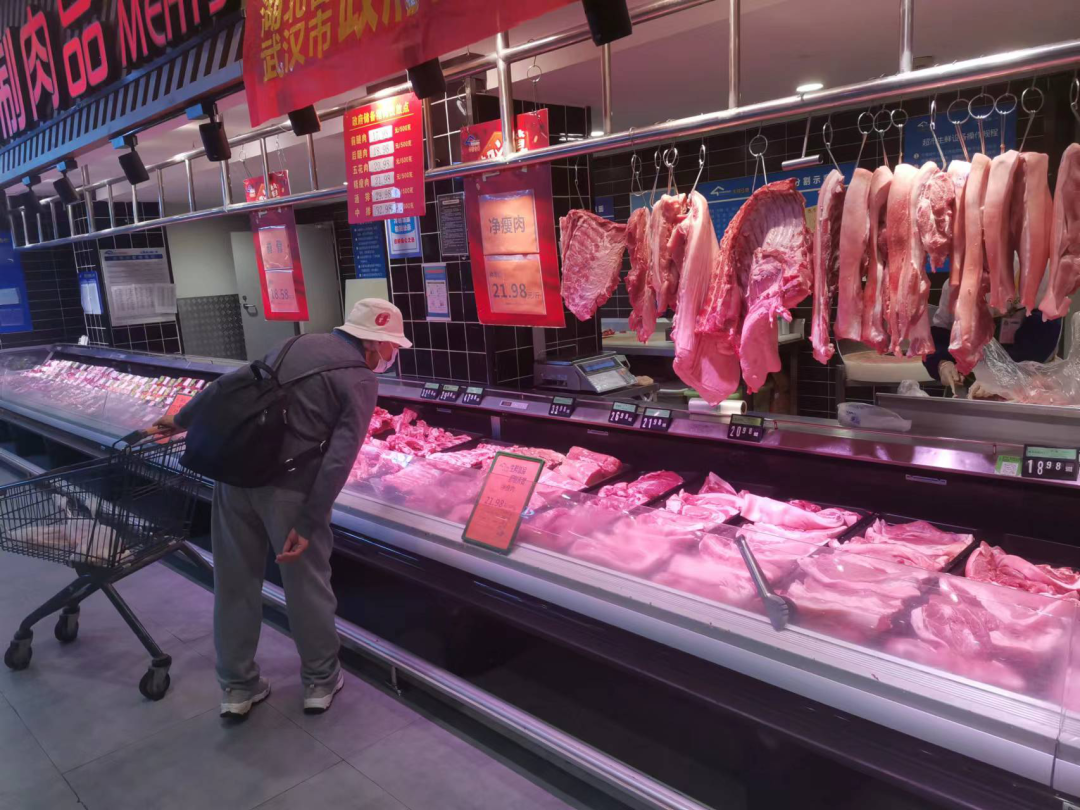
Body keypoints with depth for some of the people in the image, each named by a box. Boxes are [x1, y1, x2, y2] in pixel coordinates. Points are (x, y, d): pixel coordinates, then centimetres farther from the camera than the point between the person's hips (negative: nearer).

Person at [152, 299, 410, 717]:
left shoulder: (298, 344, 13)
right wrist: (308, 524, -13)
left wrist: (182, 419, 31)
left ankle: (237, 687, 32)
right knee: (307, 583, 13)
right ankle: (321, 680, 30)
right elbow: (339, 459, -16)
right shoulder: (361, 379, -6)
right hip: (287, 487, -6)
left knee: (235, 582, 17)